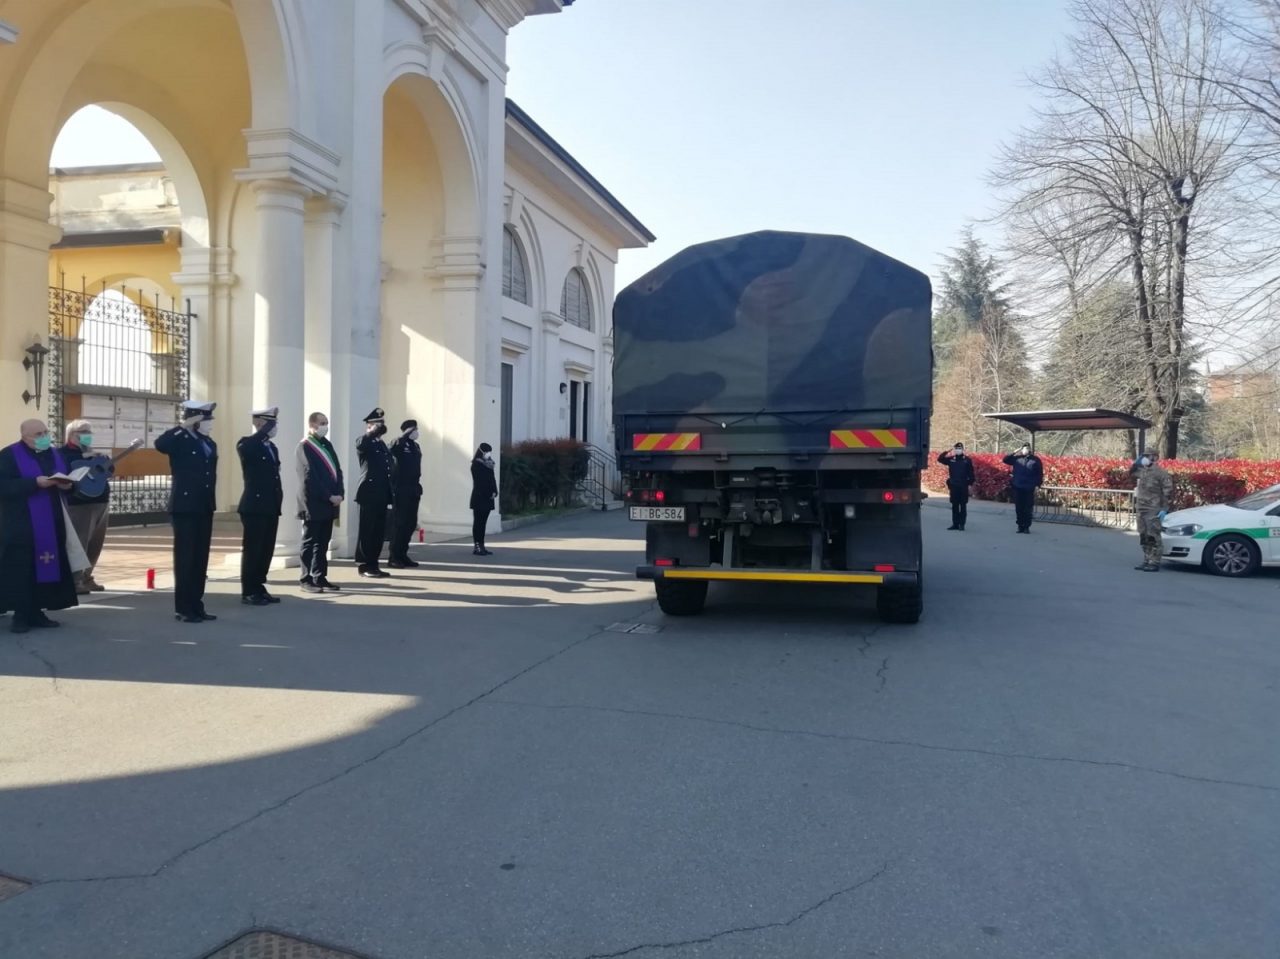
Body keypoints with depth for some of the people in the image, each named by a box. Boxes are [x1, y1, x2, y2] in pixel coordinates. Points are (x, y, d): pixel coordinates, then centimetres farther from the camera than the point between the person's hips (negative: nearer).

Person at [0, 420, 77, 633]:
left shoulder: (54, 454, 14)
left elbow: (67, 479, 19)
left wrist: (66, 485, -4)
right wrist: (35, 483, -25)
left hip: (51, 524, 6)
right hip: (20, 525, -6)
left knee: (47, 567, 5)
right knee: (21, 569, -7)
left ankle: (37, 612, 13)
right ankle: (20, 615, 0)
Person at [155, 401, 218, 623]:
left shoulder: (210, 444, 14)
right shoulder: (180, 440, -6)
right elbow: (160, 444, -29)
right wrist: (184, 426, -22)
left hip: (205, 508, 7)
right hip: (185, 507, -7)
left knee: (201, 559, 9)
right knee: (185, 558, -2)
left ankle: (196, 606, 16)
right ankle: (183, 608, 4)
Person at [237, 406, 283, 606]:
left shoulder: (272, 447, 16)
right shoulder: (247, 444, -6)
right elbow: (246, 447, -32)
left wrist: (278, 501, 14)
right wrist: (268, 424, -23)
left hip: (271, 507, 8)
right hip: (255, 507, -8)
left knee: (266, 550, 10)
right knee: (252, 550, -2)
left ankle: (259, 588, 19)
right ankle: (248, 592, 5)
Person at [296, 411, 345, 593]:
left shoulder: (327, 444, 14)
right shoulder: (304, 447, -8)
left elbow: (337, 470, 11)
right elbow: (311, 477, -15)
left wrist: (340, 493, -4)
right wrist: (329, 497, -16)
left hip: (329, 503, 7)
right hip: (314, 504, -7)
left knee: (323, 542, 10)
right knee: (310, 542, -1)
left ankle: (320, 578, 16)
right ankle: (306, 580, 5)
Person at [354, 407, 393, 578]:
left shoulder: (383, 445, 19)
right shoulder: (363, 444, -3)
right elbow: (361, 443, -31)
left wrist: (390, 496, 15)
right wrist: (376, 430, -21)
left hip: (382, 496, 7)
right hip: (369, 495, -7)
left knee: (379, 532, 8)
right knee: (367, 531, -3)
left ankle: (373, 565, 15)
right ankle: (364, 566, 3)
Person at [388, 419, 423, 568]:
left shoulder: (416, 446, 15)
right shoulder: (399, 445, -8)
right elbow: (393, 449, -32)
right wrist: (406, 435, -25)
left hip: (413, 490, 8)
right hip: (401, 490, -8)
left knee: (411, 524, 10)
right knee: (399, 523, -4)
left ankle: (402, 555, 19)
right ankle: (393, 557, 3)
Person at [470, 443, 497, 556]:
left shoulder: (488, 464, 17)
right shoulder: (476, 465, -6)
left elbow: (492, 479, 12)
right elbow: (479, 482, -12)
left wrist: (494, 492, -4)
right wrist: (490, 493, -14)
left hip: (487, 498, 7)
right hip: (479, 497, -7)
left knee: (483, 522, 7)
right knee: (478, 522, -5)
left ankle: (481, 547, 9)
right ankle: (477, 547, -5)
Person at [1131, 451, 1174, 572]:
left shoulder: (1161, 472, -11)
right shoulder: (1143, 471, 11)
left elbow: (1167, 491, -13)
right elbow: (1131, 473, 30)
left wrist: (1164, 509, -17)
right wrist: (1137, 462, 10)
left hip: (1153, 511, -8)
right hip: (1141, 509, 8)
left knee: (1153, 537, -7)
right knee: (1144, 537, 12)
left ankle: (1154, 563, -4)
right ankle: (1146, 561, 20)